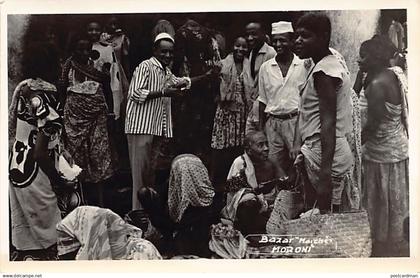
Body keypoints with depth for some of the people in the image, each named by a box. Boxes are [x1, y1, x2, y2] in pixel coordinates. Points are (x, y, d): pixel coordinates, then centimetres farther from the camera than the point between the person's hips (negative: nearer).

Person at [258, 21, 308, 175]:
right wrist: (260, 129, 9)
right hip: (273, 122, 3)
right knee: (274, 165, 4)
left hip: (296, 121, -2)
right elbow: (263, 100, 12)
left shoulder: (303, 66, 0)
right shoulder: (265, 67, 8)